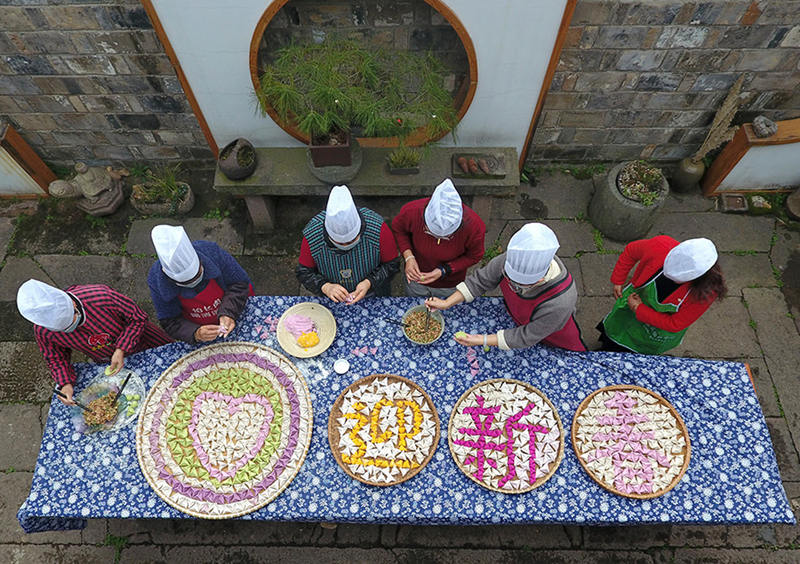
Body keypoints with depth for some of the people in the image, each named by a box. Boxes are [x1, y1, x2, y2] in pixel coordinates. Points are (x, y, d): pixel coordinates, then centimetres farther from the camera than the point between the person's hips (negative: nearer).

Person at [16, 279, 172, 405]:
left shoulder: (101, 296, -41)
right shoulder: (42, 331, -27)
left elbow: (138, 317, -26)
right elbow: (56, 359, -7)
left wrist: (121, 350, -34)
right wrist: (65, 384, -23)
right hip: (106, 364, 2)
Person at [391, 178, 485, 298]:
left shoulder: (475, 226, -35)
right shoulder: (411, 211, -33)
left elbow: (474, 256, -15)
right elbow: (398, 228, -9)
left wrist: (443, 270, -26)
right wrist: (408, 257, -24)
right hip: (415, 279, 1)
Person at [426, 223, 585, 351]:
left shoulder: (559, 303, -48)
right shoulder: (512, 259, -36)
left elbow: (527, 337, -33)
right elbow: (481, 280, -18)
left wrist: (481, 340, -31)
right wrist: (447, 303, -19)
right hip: (521, 321, 4)